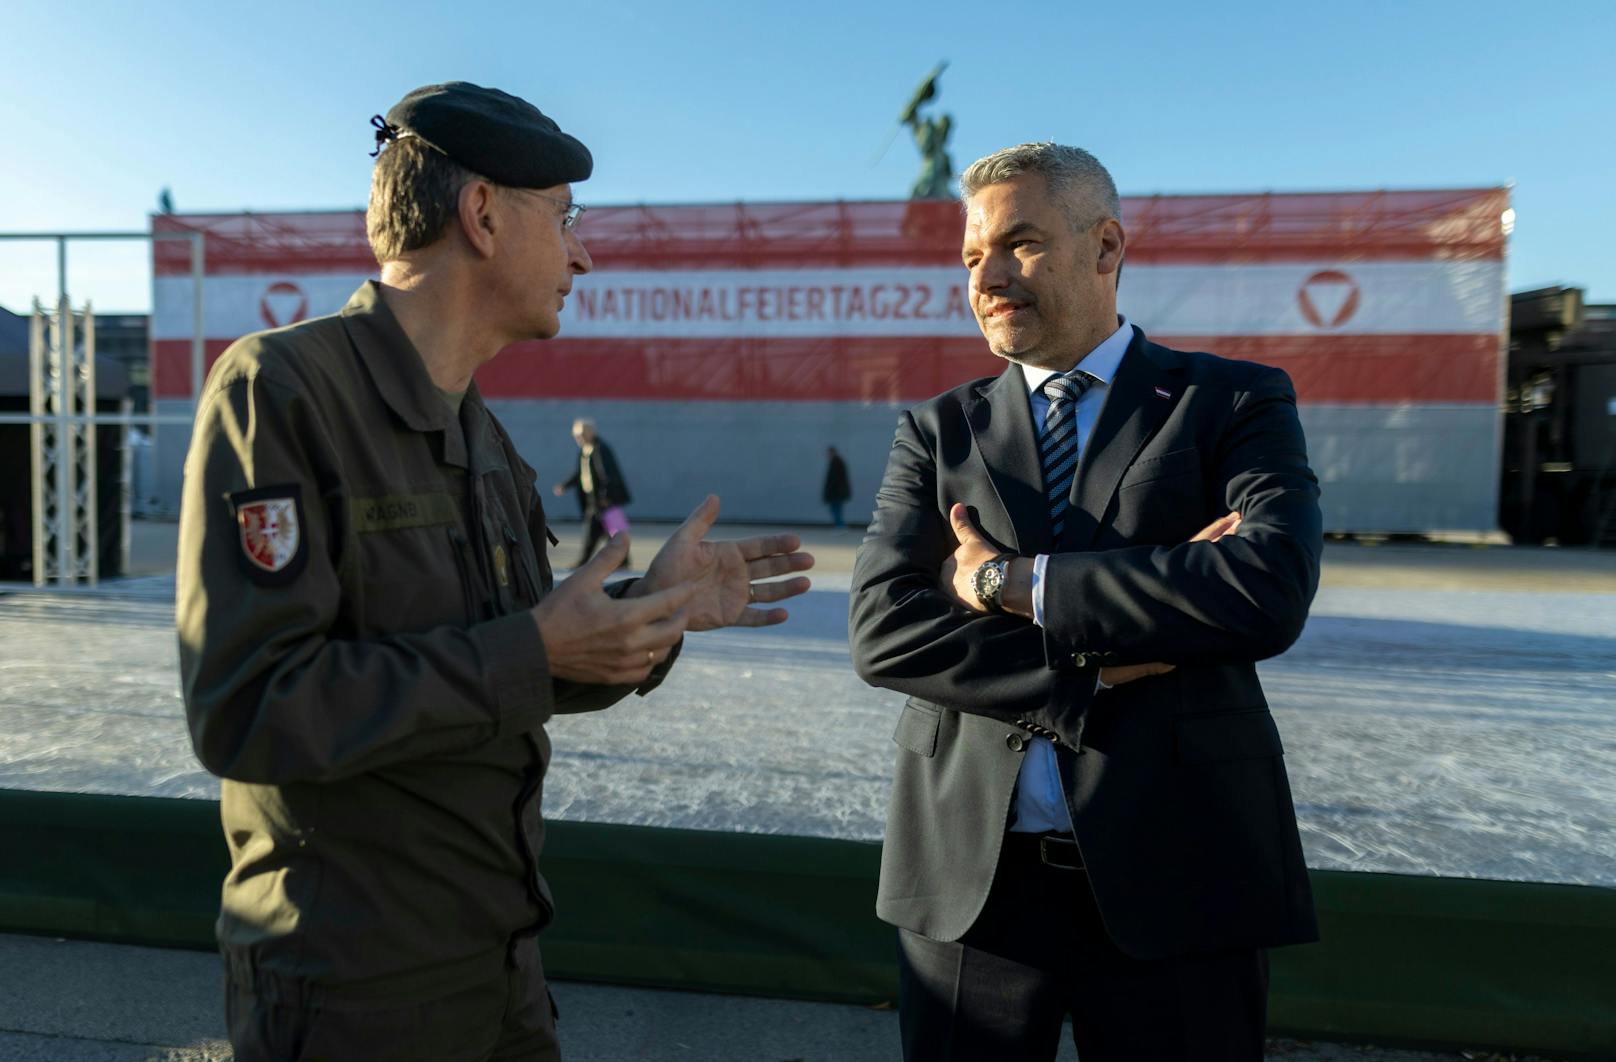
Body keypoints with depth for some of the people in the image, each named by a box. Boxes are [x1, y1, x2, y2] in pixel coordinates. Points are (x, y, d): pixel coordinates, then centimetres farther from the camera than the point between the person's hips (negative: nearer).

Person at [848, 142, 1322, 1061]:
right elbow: (884, 631, -7)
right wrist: (1097, 669, -16)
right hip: (972, 872, 2)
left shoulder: (1236, 402, 1)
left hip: (1179, 869, -1)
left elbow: (1270, 592, -17)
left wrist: (1015, 583, -14)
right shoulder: (939, 431, 6)